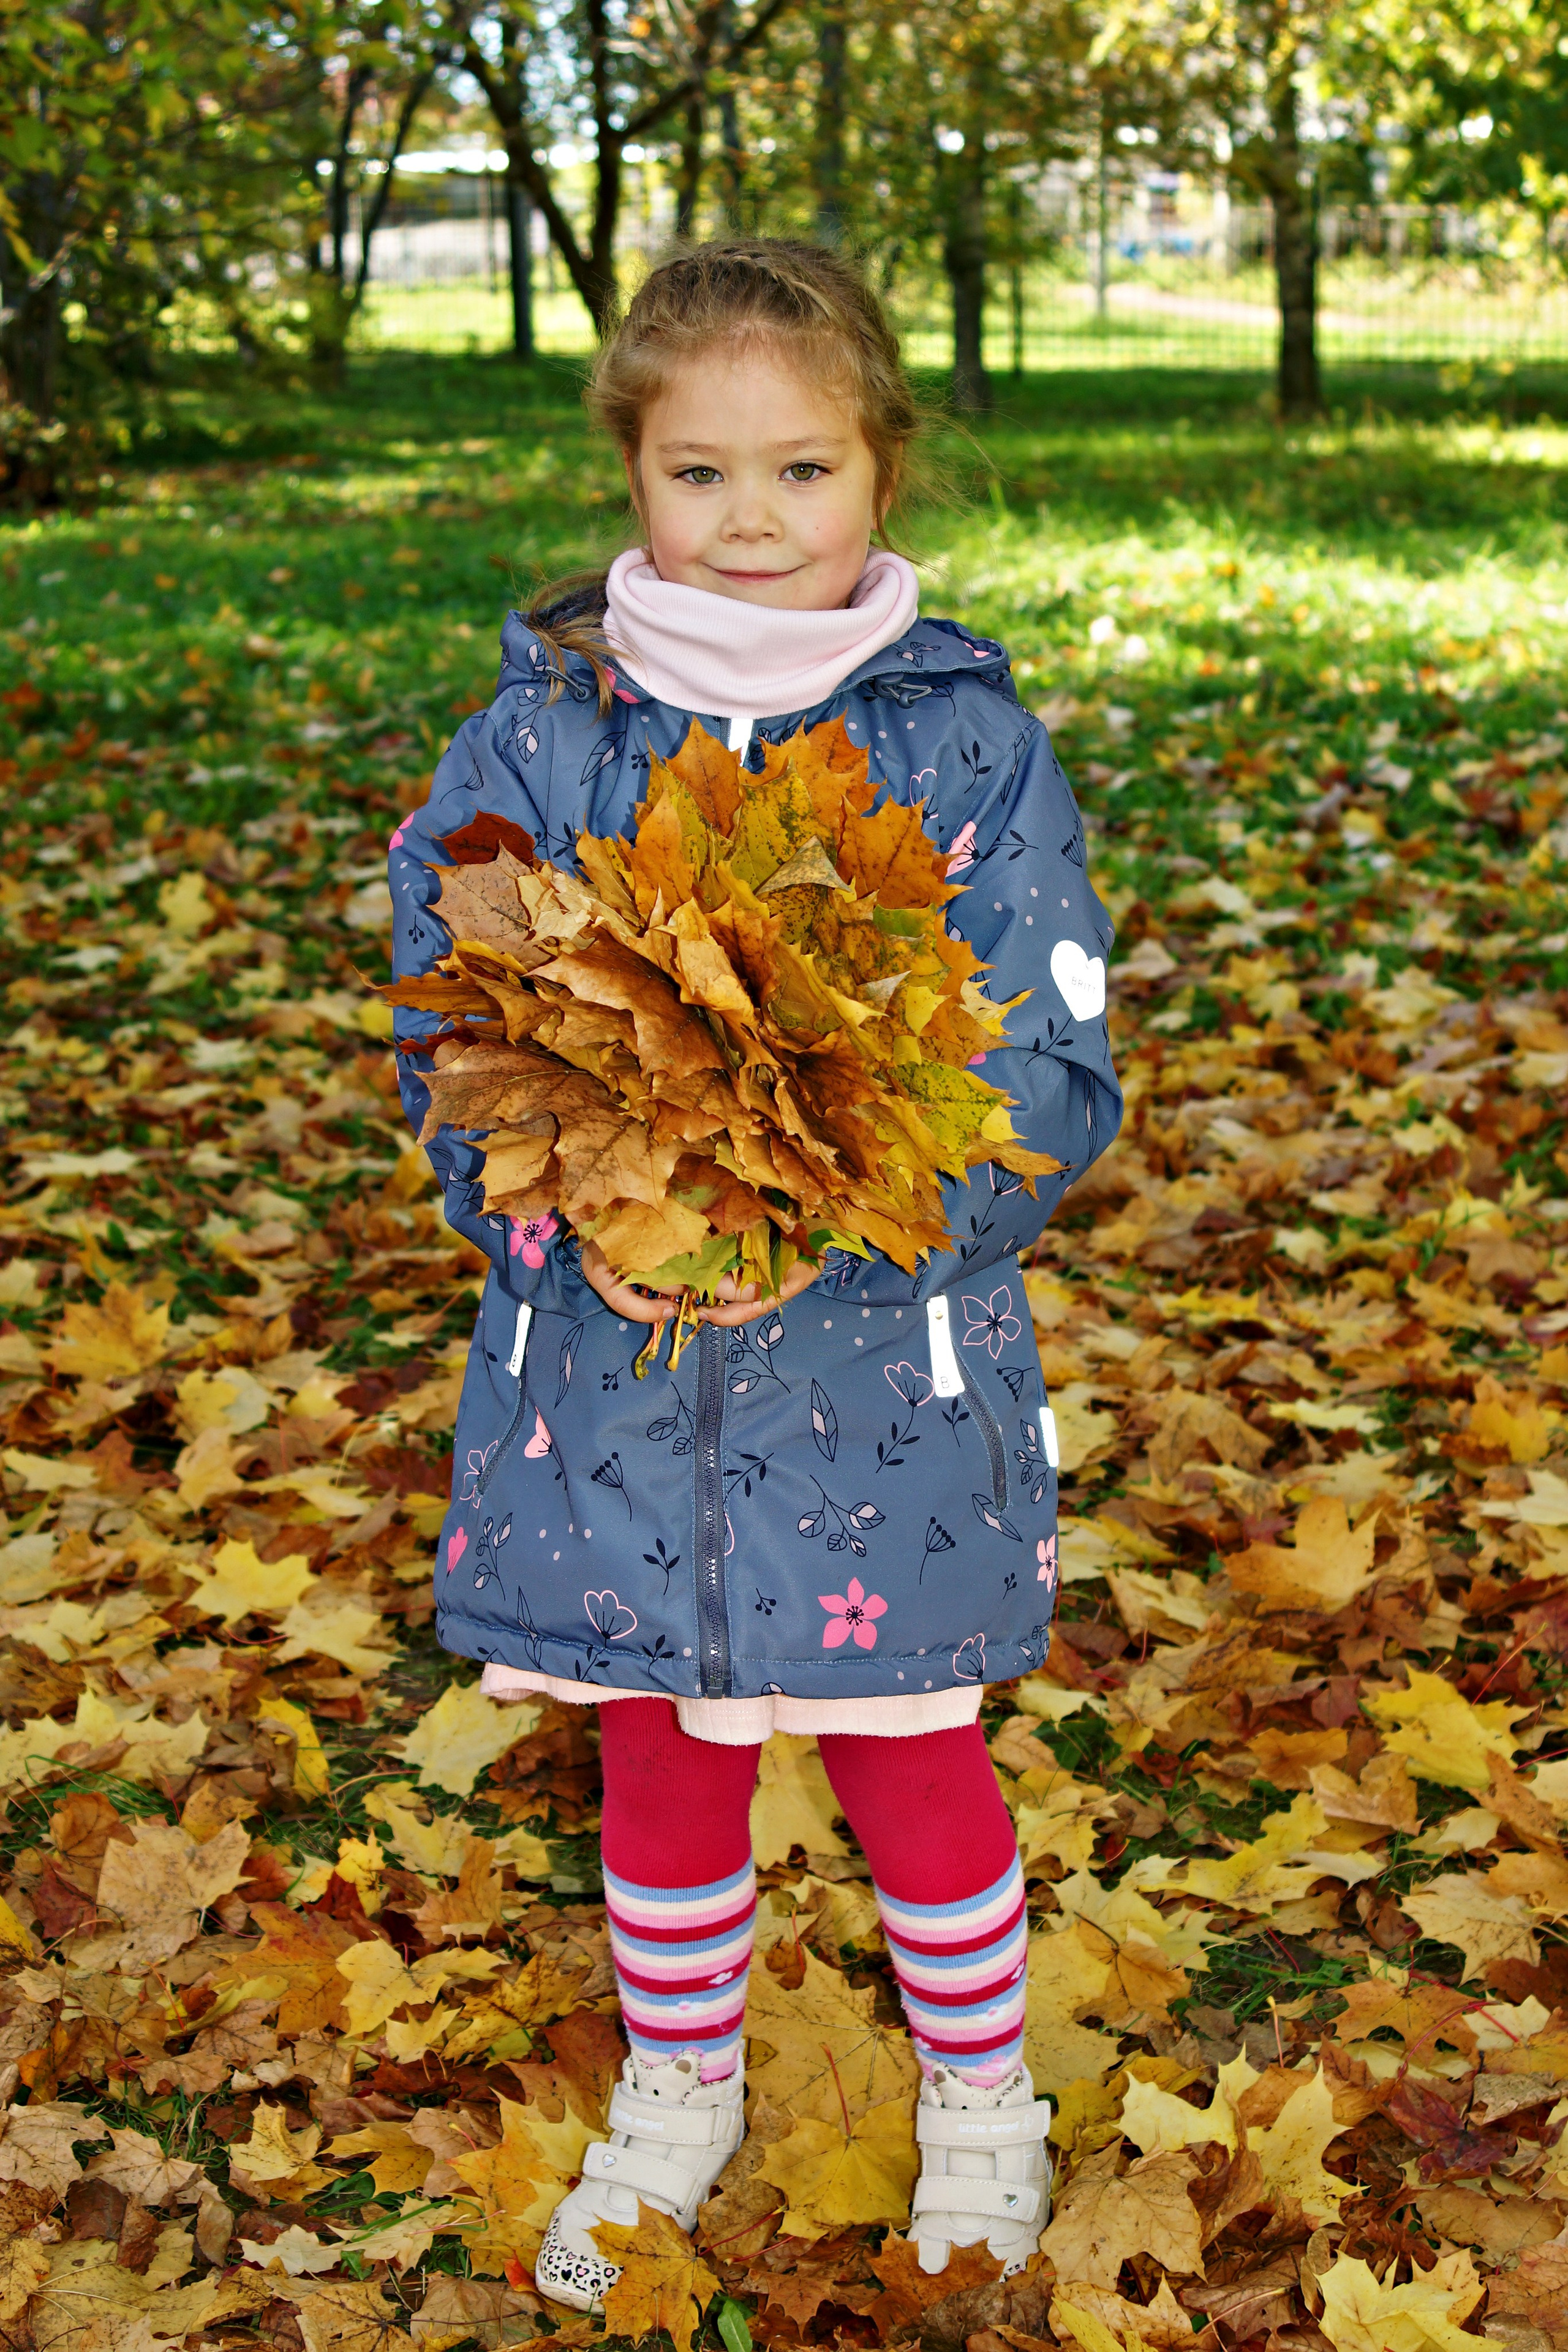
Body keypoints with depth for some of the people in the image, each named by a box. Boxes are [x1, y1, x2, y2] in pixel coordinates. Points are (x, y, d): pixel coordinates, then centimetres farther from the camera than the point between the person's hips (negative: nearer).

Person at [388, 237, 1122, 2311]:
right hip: (609, 1361, 2)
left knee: (914, 1758, 13)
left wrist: (841, 1218, -23)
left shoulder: (969, 737, -7)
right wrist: (574, 1213, -20)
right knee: (659, 1757, 18)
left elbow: (1055, 1070, -8)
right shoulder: (536, 739, -3)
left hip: (887, 1366, -2)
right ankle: (680, 2089, 44)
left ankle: (979, 2088, 41)